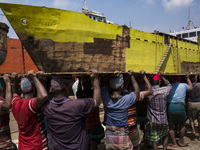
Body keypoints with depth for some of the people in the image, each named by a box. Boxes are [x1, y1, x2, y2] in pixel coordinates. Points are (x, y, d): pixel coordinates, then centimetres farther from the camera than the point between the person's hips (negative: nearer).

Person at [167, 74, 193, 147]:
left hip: (169, 107, 1)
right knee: (182, 124, 19)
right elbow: (191, 87, 30)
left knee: (171, 126, 11)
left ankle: (174, 142, 15)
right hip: (180, 106, -1)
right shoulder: (184, 85, 11)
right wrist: (188, 78, 42)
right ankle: (181, 141, 27)